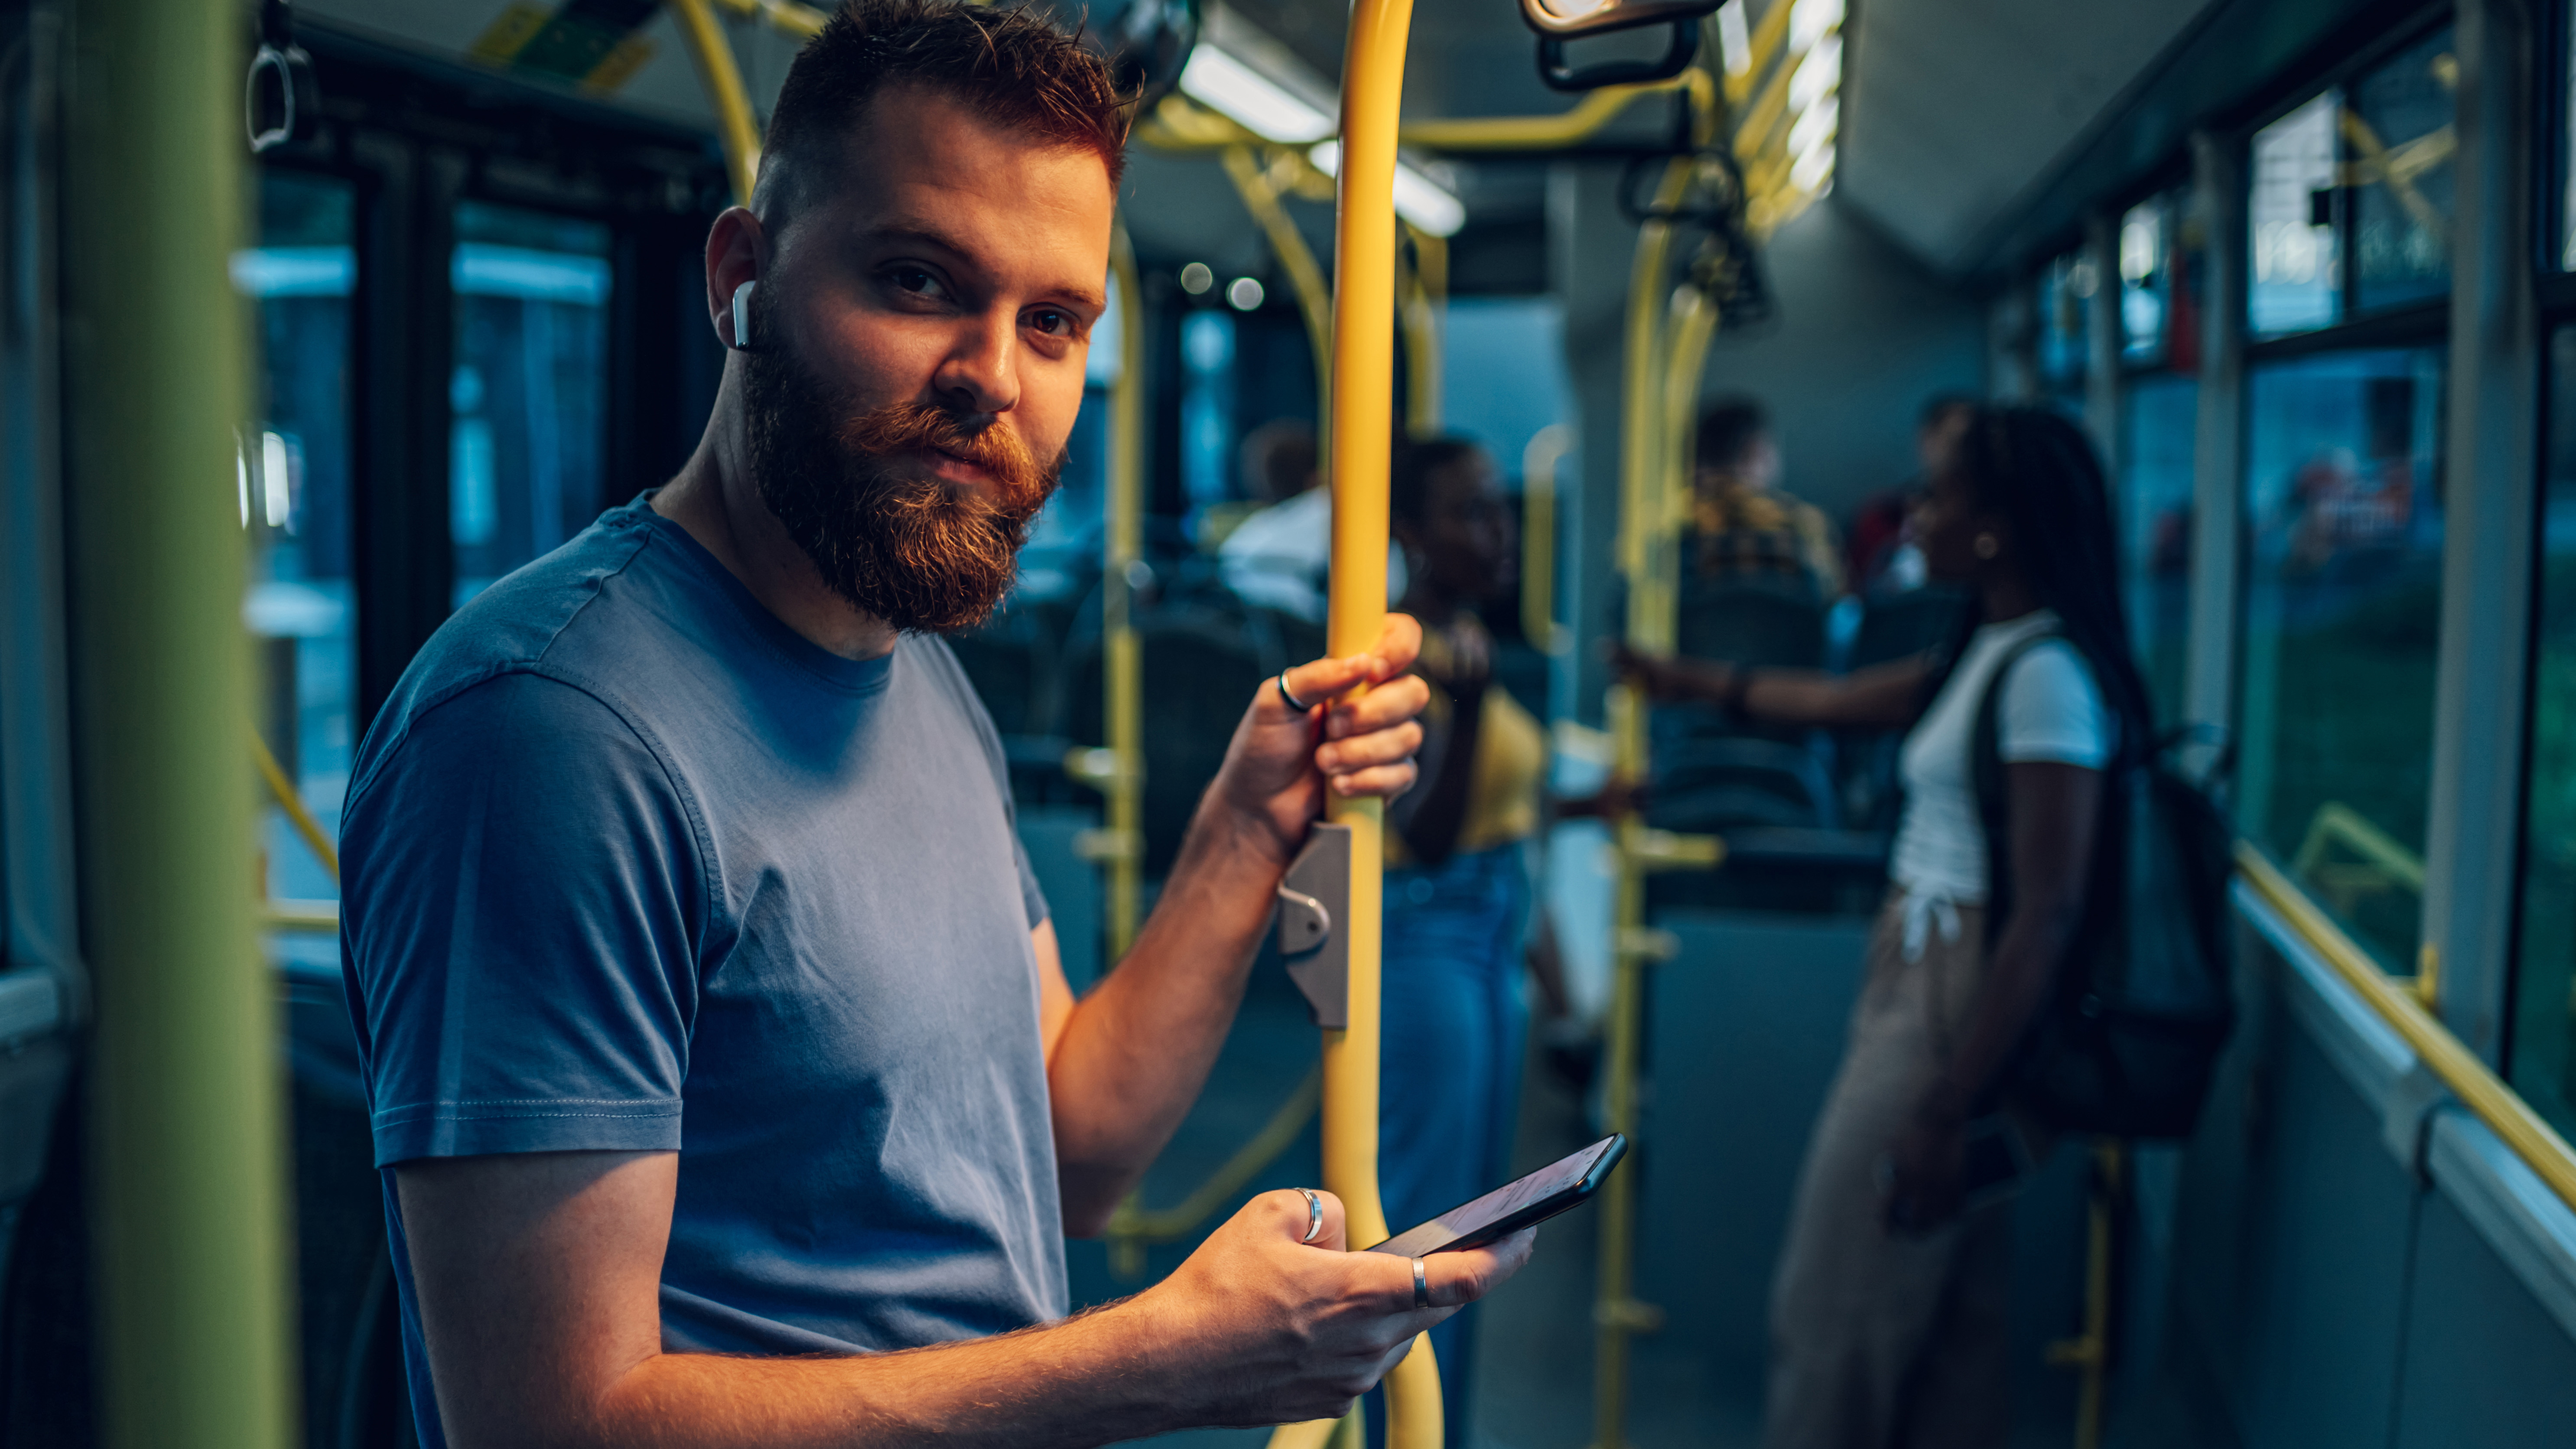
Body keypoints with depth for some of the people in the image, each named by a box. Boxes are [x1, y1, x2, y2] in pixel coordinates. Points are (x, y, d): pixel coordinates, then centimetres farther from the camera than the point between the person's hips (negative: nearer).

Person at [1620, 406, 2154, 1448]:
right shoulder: (1989, 650, 9)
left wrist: (1947, 1111, -23)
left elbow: (2047, 915, -23)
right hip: (1922, 981, 9)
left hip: (1960, 1007, -9)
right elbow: (1838, 699, 27)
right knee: (1950, 1308, 17)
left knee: (1833, 1312, 2)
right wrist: (1692, 682, 39)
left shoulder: (2047, 671, -19)